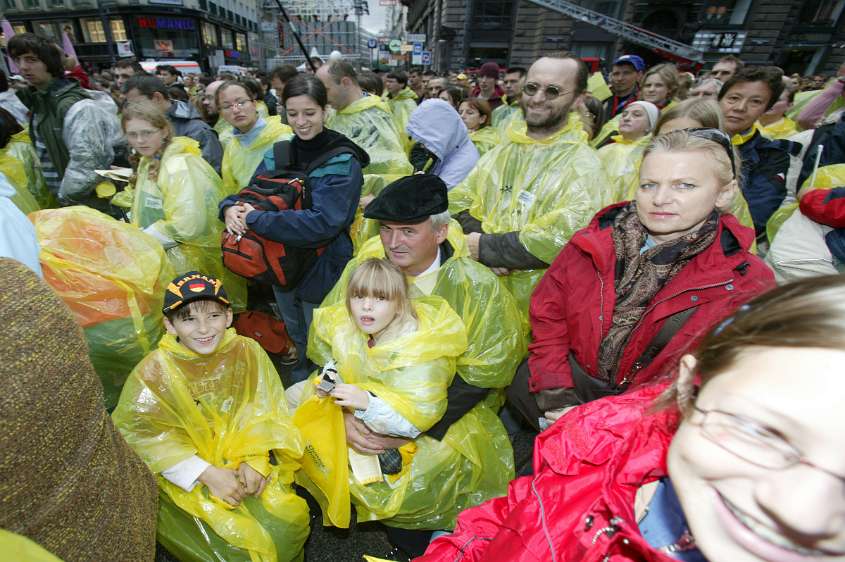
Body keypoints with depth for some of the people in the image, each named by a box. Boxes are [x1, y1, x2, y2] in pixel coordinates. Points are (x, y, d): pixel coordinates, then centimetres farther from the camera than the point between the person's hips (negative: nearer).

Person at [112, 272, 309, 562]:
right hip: (187, 476, -1)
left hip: (247, 462, 2)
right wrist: (208, 473, -20)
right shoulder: (154, 372, -12)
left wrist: (256, 460, -19)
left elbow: (265, 411, -4)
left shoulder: (247, 352, -8)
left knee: (287, 522, -11)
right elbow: (140, 434, -13)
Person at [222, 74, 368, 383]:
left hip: (322, 269, -6)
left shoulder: (342, 161, -17)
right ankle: (300, 380, 55)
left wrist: (255, 219, -28)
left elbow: (323, 223, -29)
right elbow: (250, 193, 3)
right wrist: (231, 207, -20)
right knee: (296, 338, 28)